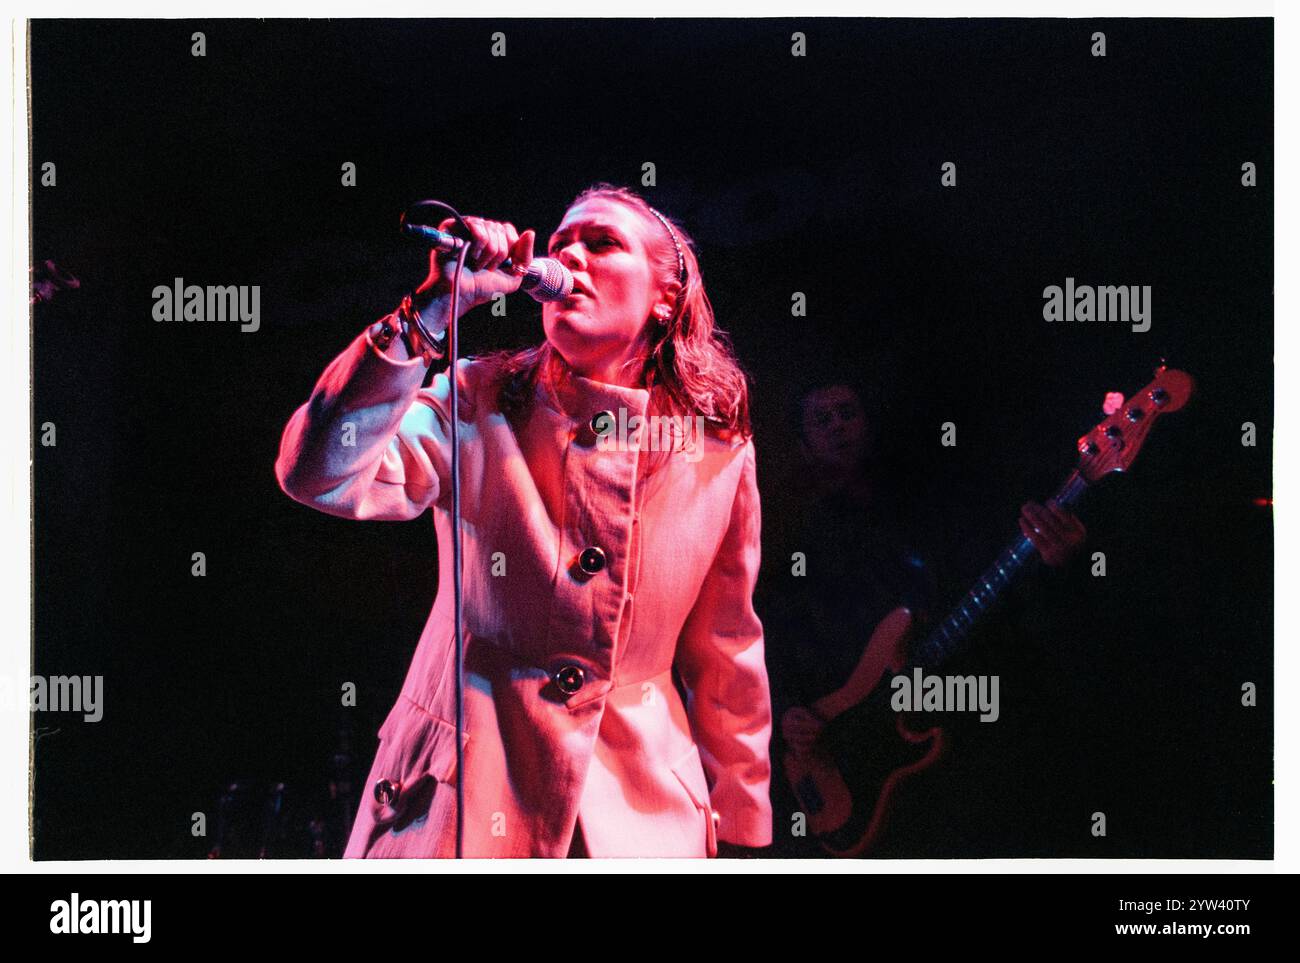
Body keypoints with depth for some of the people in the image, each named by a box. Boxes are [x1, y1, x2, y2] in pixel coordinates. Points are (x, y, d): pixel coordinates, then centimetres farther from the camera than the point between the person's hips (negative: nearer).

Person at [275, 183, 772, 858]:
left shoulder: (718, 452, -1)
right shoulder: (477, 403, -4)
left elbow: (727, 657, 7)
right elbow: (317, 473, -22)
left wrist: (736, 831, 11)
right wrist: (433, 306, -24)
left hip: (639, 813, 2)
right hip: (461, 799, -1)